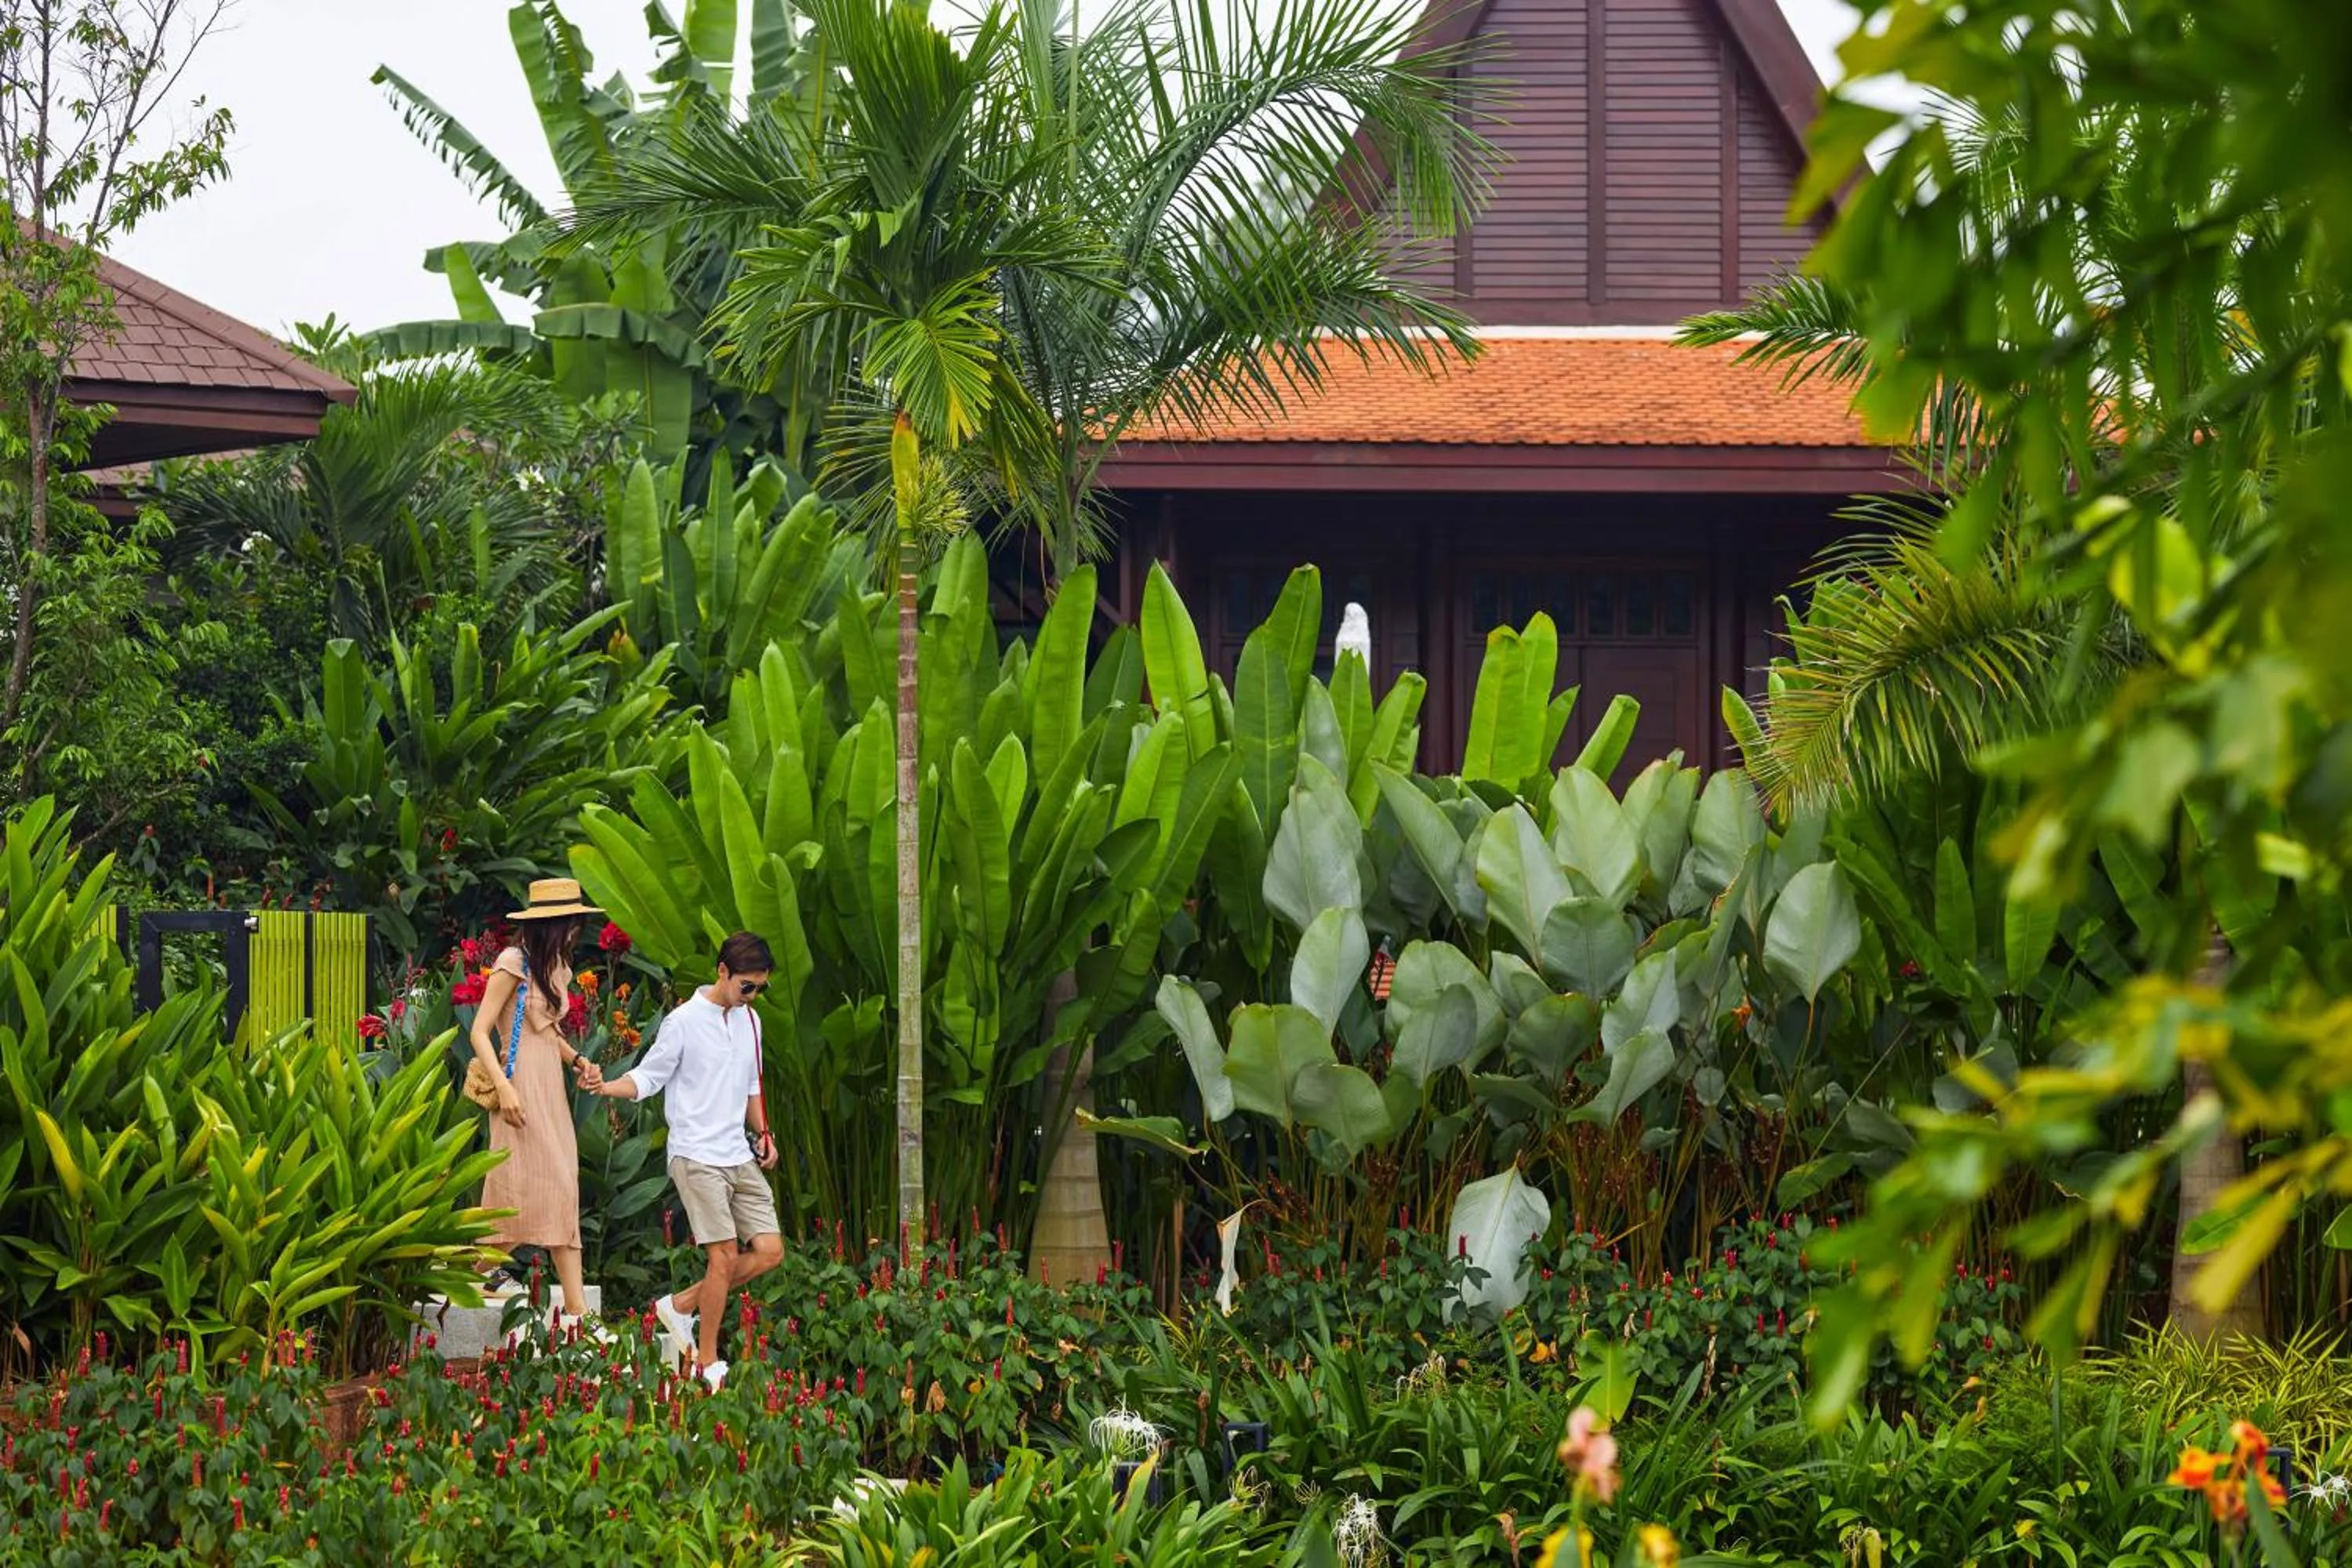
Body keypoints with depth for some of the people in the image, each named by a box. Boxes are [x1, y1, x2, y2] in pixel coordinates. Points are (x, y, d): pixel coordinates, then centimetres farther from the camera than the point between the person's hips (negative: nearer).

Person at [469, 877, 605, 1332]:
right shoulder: (513, 964, -10)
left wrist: (578, 1060, 6)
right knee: (522, 1192, -10)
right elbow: (480, 1032, -13)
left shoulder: (556, 967, 16)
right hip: (522, 1087, -8)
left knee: (562, 1192, 2)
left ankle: (576, 1307, -2)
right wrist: (504, 1088, -22)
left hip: (552, 1090, 8)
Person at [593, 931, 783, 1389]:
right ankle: (707, 1364, -1)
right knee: (724, 1256, -12)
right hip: (697, 1157, -7)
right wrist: (605, 1087, -23)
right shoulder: (684, 1022, -8)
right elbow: (647, 1077, -4)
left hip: (741, 1159, 7)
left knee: (769, 1251, -1)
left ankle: (682, 1305, 15)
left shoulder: (749, 1022, 13)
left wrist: (763, 1134, 12)